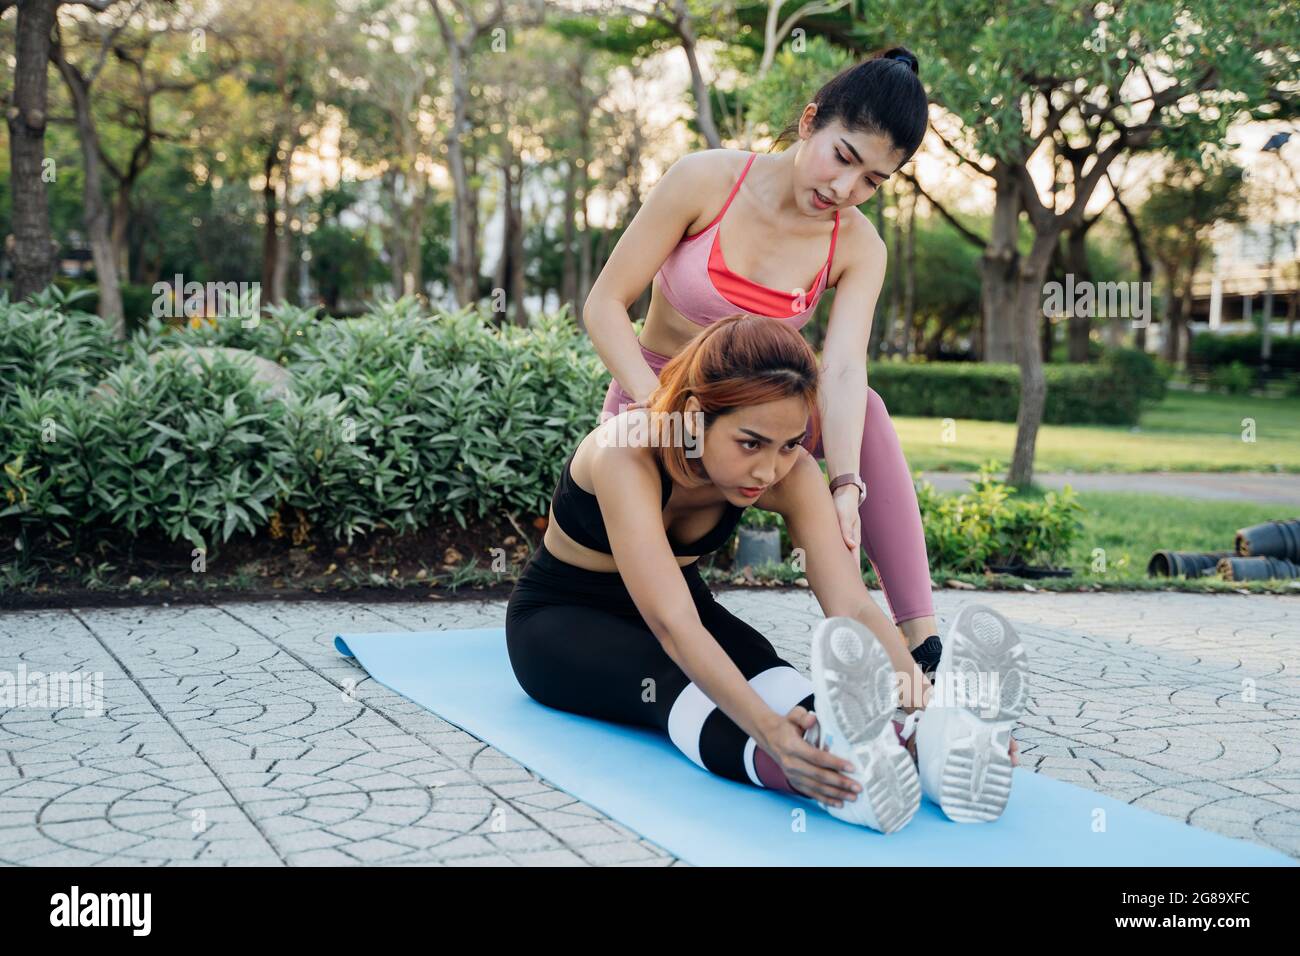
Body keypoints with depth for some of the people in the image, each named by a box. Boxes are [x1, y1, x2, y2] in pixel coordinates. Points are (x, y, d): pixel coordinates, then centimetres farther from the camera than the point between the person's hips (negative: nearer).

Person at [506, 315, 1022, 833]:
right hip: (559, 618, -4)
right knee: (672, 681, -38)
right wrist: (769, 730, -63)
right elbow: (672, 624, -47)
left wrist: (924, 700, -51)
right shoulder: (627, 453, -36)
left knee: (758, 669, -31)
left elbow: (853, 606, -32)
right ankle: (839, 773, -65)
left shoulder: (790, 473, -21)